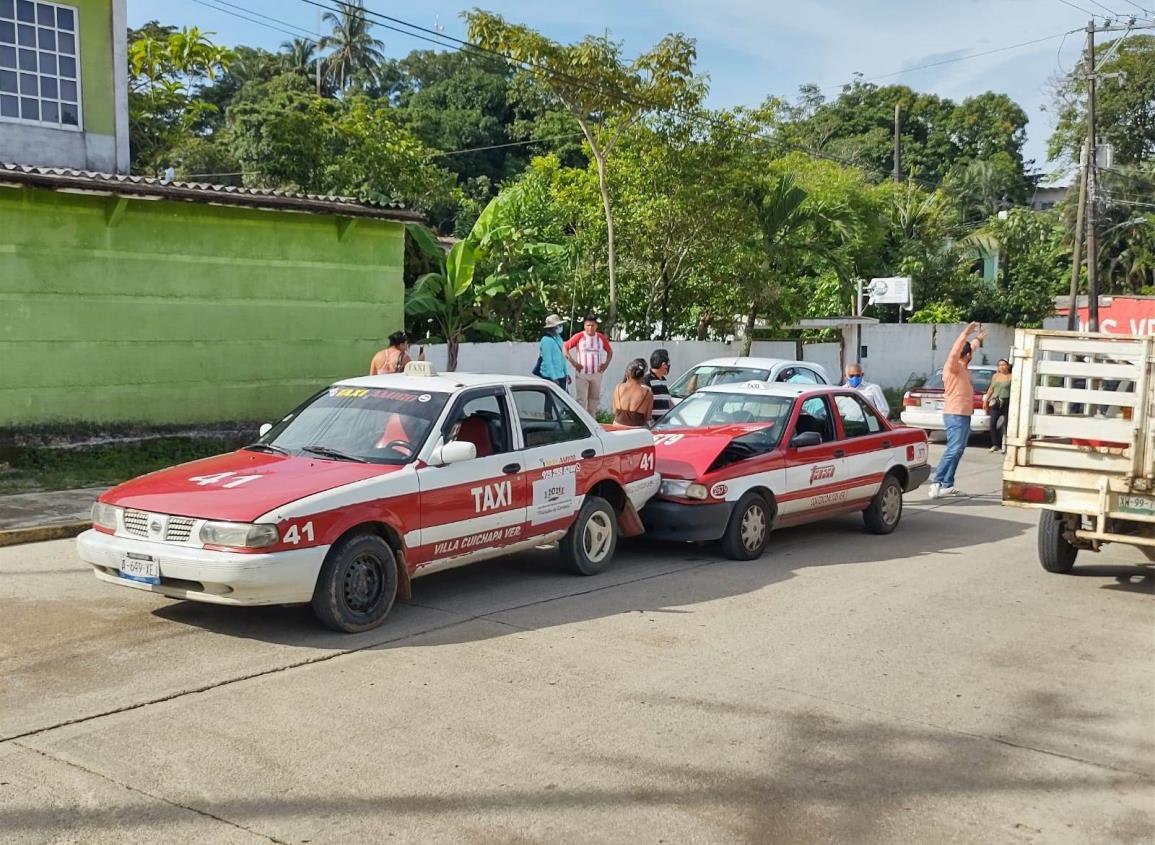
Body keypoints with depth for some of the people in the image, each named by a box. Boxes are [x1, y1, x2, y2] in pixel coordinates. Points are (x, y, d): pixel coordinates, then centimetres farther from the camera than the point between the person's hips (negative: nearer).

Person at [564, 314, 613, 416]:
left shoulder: (601, 338, 4)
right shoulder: (579, 337, -6)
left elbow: (610, 351, 17)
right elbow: (565, 347, -2)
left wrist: (606, 363, 4)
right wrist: (573, 362, -8)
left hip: (596, 374, 4)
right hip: (581, 374, -4)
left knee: (595, 398, 12)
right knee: (581, 399, -7)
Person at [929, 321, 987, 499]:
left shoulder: (962, 367, 15)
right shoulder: (952, 366, -10)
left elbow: (969, 349, 36)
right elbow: (954, 352, -32)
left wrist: (978, 339, 48)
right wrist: (965, 334, -35)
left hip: (963, 415, 10)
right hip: (955, 415, -10)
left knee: (957, 450, 9)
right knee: (954, 449, -17)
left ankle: (947, 485, 10)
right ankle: (937, 481, -20)